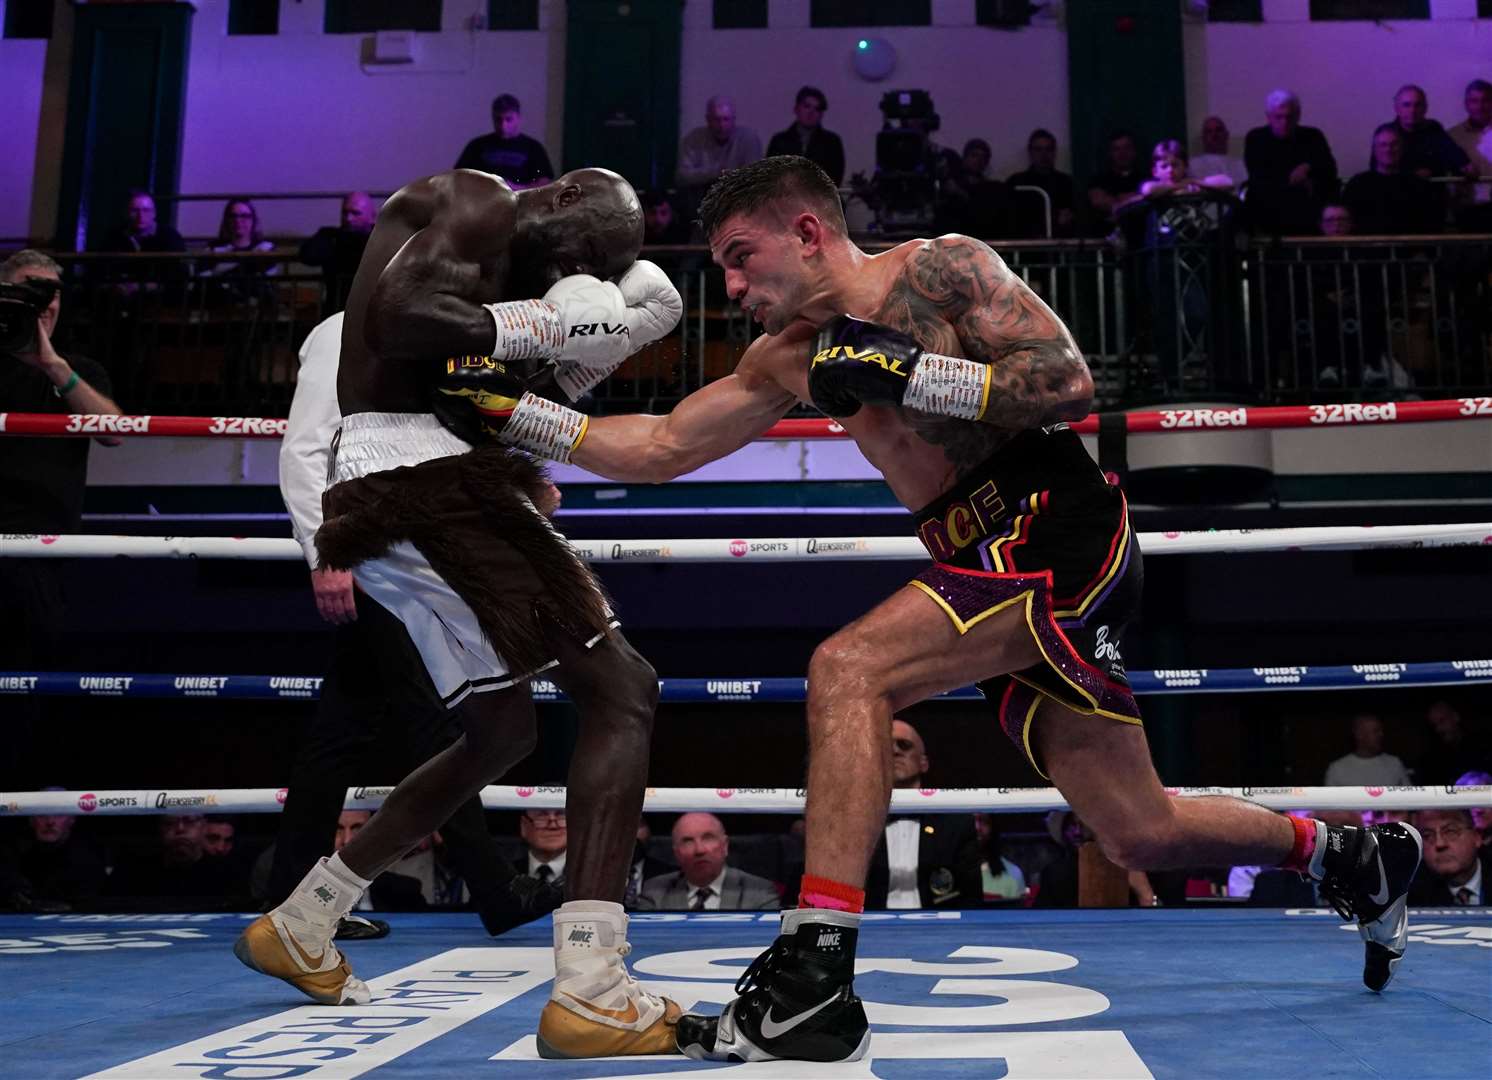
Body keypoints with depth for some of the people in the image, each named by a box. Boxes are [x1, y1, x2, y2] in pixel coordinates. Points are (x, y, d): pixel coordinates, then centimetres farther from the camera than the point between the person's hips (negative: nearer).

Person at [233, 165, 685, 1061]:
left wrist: (568, 366, 7)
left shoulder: (487, 244, 26)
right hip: (423, 479, -10)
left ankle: (298, 927, 29)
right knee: (621, 692, -12)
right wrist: (542, 323, -12)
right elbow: (403, 318, -21)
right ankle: (591, 995, -21)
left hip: (388, 497, 10)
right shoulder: (476, 202, -3)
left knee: (502, 734, 20)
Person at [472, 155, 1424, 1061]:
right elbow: (660, 449, 16)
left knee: (848, 670, -25)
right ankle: (1350, 854, 38)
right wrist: (524, 417, 9)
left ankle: (815, 976, -25)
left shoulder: (939, 267, -4)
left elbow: (1069, 381, -13)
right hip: (996, 573, 8)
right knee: (1141, 835, 13)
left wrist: (909, 375, -18)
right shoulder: (789, 359, 16)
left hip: (1061, 532, -8)